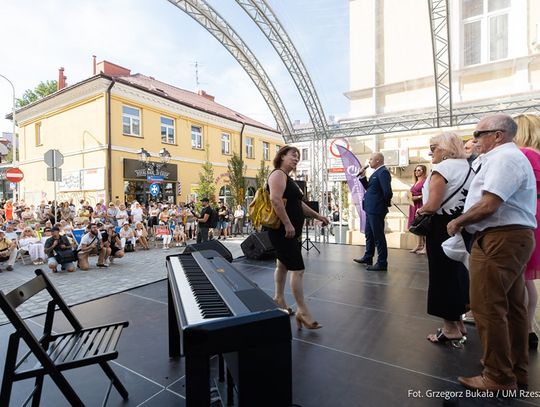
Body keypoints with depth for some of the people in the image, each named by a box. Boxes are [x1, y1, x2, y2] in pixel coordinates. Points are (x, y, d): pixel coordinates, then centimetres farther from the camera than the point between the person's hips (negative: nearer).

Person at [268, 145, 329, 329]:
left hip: (291, 231, 10)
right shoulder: (278, 174, -11)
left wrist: (318, 216, 24)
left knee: (283, 264, 18)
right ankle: (302, 311, -2)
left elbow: (298, 204, 25)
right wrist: (287, 224, -29)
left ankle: (279, 298, 31)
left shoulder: (288, 178, 20)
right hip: (282, 230, -10)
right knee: (298, 269, -10)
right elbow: (275, 200, -26)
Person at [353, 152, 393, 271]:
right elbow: (369, 188, 17)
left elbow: (387, 191, -25)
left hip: (376, 210, -10)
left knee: (378, 236, -1)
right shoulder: (377, 172, 14)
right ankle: (368, 257, 34)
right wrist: (363, 176, 6)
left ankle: (382, 263, 11)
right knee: (369, 234, 20)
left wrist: (386, 204, -9)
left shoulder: (383, 172, -17)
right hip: (371, 209, 10)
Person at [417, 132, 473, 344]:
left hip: (443, 227, -8)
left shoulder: (442, 168, -15)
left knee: (442, 275, 3)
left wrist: (420, 210, -3)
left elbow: (432, 206, -22)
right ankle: (458, 322, 31)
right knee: (458, 271, 18)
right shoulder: (468, 168, 10)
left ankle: (450, 328, 14)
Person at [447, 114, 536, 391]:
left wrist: (457, 222, -9)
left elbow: (488, 205, -23)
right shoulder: (509, 157, 22)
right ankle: (517, 370, 31)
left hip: (500, 239, -11)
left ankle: (499, 378, 8)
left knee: (488, 308, -4)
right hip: (513, 238, 11)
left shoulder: (504, 158, -12)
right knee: (511, 307, 17)